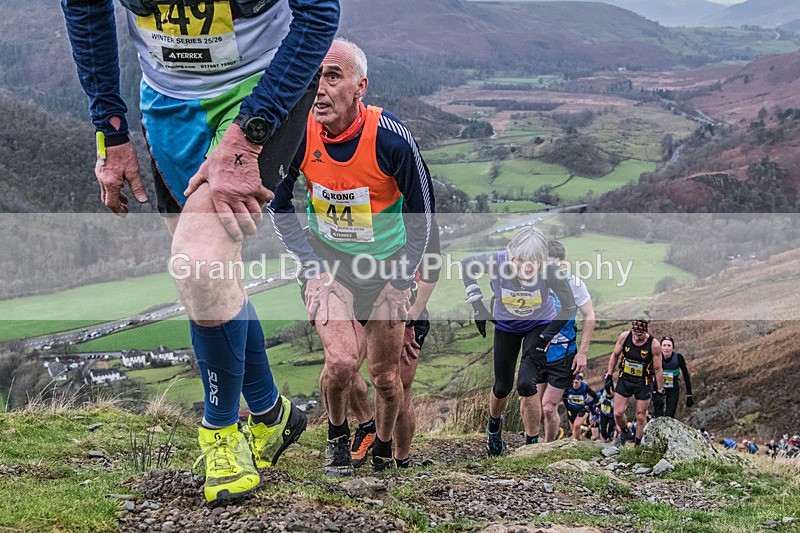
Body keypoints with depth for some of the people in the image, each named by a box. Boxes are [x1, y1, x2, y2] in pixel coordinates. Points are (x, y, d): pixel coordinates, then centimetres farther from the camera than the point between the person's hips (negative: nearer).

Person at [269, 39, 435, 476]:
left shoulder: (391, 138, -24)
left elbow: (422, 211, -10)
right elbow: (278, 206, -3)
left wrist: (399, 283, -8)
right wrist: (313, 270, -10)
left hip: (387, 266, 0)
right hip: (327, 263, 0)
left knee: (384, 375, 7)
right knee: (342, 361, -19)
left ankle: (383, 452, 35)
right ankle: (337, 437, 11)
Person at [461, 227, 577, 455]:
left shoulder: (551, 271, -35)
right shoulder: (496, 261, -34)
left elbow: (569, 308, -18)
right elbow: (466, 264, -10)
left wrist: (545, 339, -20)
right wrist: (477, 304, -12)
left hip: (539, 325, -2)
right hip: (506, 325, 2)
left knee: (526, 384, -19)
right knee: (502, 387, 11)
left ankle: (532, 444, -1)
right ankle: (494, 424, 45)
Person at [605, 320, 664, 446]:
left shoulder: (654, 345, -22)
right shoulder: (624, 336, -15)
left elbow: (658, 369, -12)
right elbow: (615, 355, 2)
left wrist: (660, 391, -7)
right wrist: (609, 376, 3)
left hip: (643, 383, -2)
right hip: (624, 379, 2)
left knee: (641, 417, 4)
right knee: (618, 413, 1)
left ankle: (637, 444, 23)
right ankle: (624, 432, 32)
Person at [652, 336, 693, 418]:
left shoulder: (678, 358, -19)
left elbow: (686, 376, -14)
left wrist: (689, 396, -14)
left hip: (673, 390, 0)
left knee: (670, 416, -6)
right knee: (658, 416, -18)